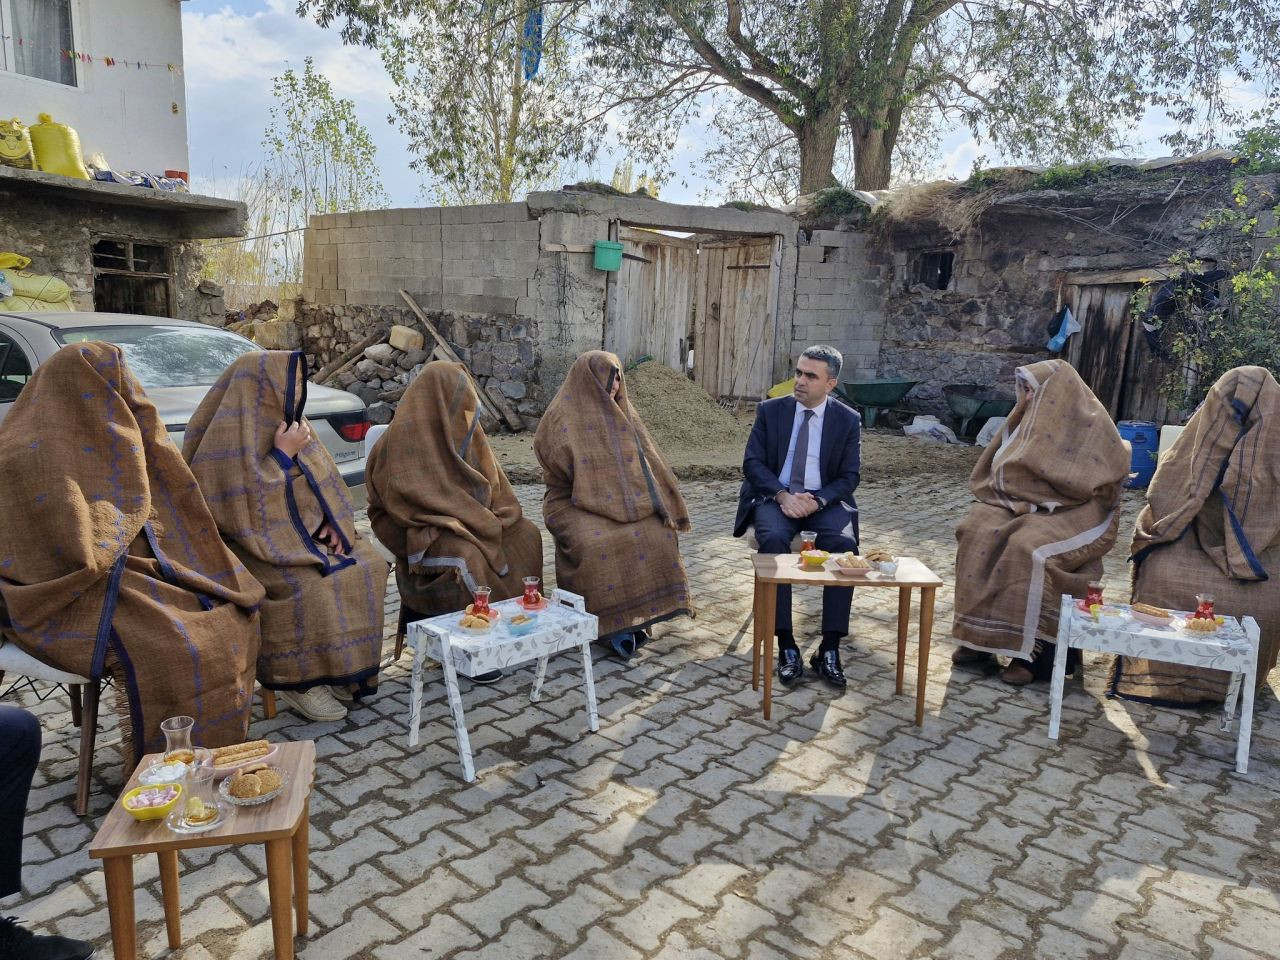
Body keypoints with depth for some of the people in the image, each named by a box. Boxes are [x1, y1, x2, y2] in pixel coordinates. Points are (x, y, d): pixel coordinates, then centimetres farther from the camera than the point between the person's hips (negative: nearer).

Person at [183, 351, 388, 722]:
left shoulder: (286, 419, 8)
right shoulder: (232, 431, -19)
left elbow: (323, 478, 13)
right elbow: (245, 507, -24)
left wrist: (332, 520, -4)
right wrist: (283, 454, -20)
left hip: (301, 530, 8)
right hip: (252, 543, -8)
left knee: (367, 564, -6)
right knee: (309, 584, -31)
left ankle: (341, 667, 3)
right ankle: (298, 682, -11)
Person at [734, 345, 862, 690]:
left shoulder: (848, 420, 3)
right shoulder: (770, 410, 3)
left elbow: (849, 477, 1)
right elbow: (752, 462, -1)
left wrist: (817, 500, -19)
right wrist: (783, 495, -18)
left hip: (823, 501, 1)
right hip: (775, 497, 0)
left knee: (844, 544, -30)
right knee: (773, 539, -33)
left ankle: (829, 650, -23)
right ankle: (786, 646, -27)